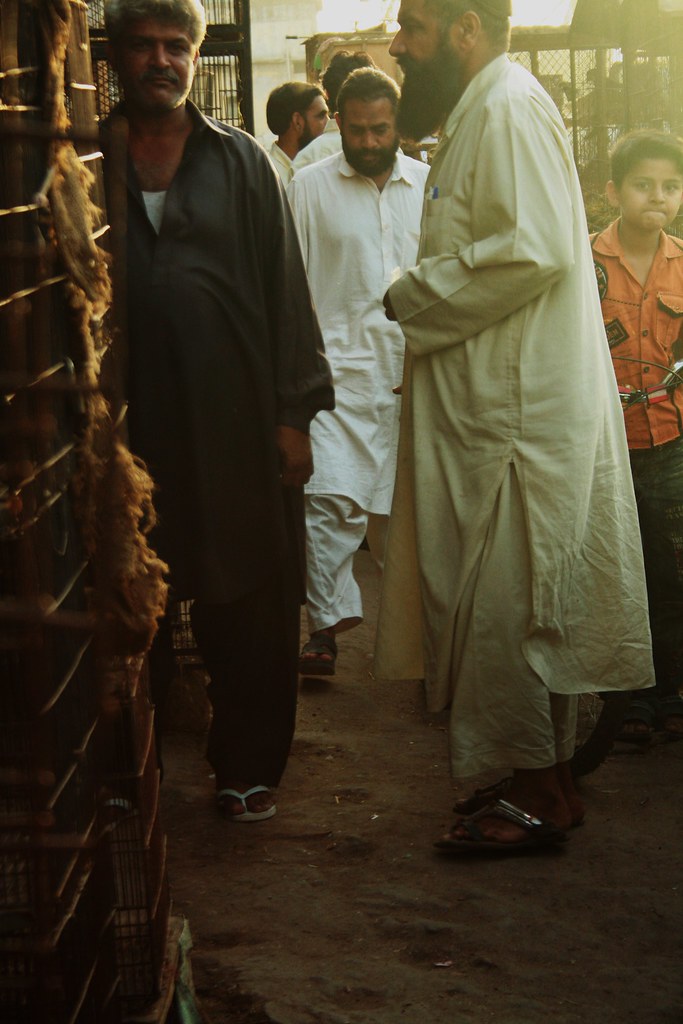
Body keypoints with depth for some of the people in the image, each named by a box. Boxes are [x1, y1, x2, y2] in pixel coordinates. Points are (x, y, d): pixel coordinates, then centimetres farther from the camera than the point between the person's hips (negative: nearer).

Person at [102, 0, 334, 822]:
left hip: (237, 418, 0)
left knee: (249, 604, 4)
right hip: (131, 422, 0)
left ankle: (248, 767, 16)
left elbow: (284, 285, 3)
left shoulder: (240, 162, 5)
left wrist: (294, 412, -2)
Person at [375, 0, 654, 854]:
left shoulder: (509, 109, -14)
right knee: (530, 607, 14)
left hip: (521, 415, -10)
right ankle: (545, 782, 22)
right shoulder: (478, 116, 18)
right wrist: (426, 306, 9)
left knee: (505, 604, -5)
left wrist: (413, 295, -14)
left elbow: (532, 248, -24)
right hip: (494, 407, 10)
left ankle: (537, 798, 4)